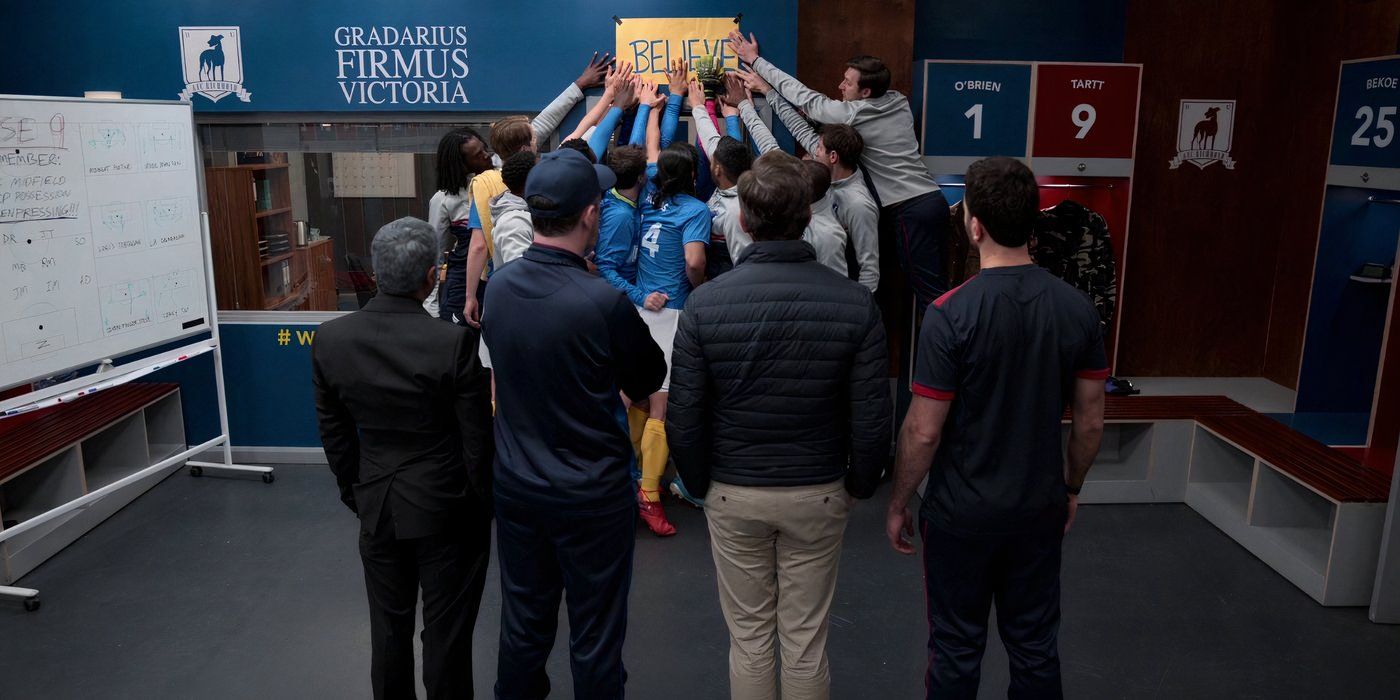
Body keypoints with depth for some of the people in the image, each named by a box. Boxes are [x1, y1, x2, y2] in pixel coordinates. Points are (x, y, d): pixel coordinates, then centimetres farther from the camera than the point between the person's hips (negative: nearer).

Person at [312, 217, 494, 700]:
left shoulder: (330, 339, -9)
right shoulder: (453, 343, -22)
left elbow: (333, 436, 2)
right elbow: (477, 441, -15)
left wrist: (355, 495, 16)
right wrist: (486, 505, 2)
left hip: (377, 508, 4)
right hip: (448, 508, -4)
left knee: (389, 627, 20)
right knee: (446, 632, 12)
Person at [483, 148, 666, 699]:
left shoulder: (498, 287, -6)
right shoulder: (603, 303, -25)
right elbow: (649, 381, -8)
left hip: (515, 484, 6)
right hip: (591, 496, -5)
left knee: (523, 622, 21)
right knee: (595, 636, 12)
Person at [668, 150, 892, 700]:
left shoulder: (705, 303, -14)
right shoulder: (855, 303, -13)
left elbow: (684, 417, -10)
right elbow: (872, 417, -10)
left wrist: (699, 484, 7)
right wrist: (860, 484, 8)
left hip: (733, 494, 0)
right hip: (818, 494, 0)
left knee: (749, 637, 16)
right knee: (806, 640, 15)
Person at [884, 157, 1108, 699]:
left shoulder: (951, 313, -21)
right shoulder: (1078, 308, -6)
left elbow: (923, 431, -17)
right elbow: (1090, 421, 2)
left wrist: (898, 503, -3)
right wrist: (1072, 487, 17)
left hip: (962, 513, -4)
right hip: (1041, 508, 4)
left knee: (957, 649, 13)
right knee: (1035, 644, 19)